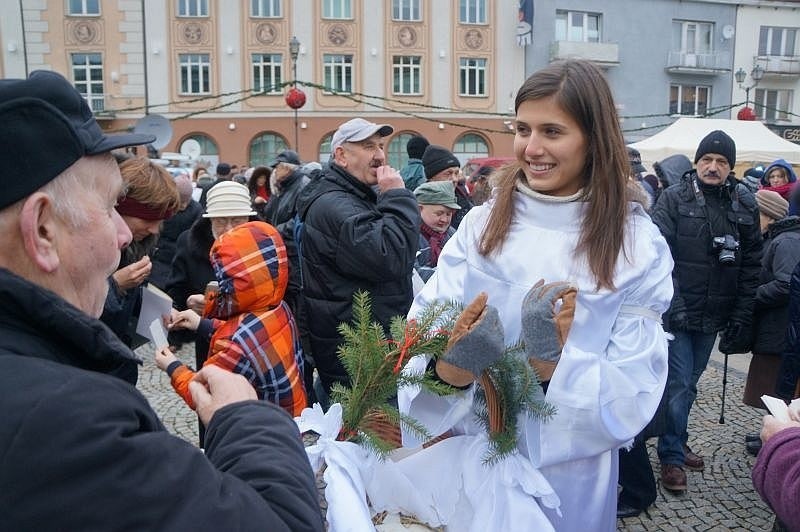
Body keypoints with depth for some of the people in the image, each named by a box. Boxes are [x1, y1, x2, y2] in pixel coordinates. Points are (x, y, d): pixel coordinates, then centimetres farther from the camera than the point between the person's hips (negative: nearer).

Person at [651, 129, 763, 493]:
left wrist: (742, 316, 2)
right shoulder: (674, 198, -6)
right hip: (678, 312, -4)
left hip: (713, 315, 4)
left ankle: (677, 442, 34)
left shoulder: (745, 204, 5)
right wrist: (673, 305, -21)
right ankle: (671, 457, 13)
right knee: (678, 384, -1)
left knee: (689, 384, 17)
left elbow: (752, 264, 6)